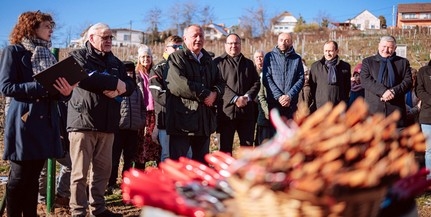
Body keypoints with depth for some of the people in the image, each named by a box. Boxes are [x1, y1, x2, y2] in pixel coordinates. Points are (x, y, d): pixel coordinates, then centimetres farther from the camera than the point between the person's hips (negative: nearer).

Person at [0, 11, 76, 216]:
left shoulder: (48, 56, 18)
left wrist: (65, 92, -6)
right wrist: (42, 86, -19)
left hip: (45, 122, 6)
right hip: (23, 122, -6)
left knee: (33, 177, 9)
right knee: (19, 177, -2)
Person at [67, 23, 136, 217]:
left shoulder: (115, 62, 20)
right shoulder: (78, 56, 2)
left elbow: (130, 85, 11)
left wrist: (119, 89, -12)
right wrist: (115, 82, -14)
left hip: (107, 123, 6)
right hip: (83, 121, -6)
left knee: (103, 169, 11)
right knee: (80, 172, -3)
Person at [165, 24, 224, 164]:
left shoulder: (208, 60, 21)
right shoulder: (176, 58, -3)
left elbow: (219, 83, 18)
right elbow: (177, 84, -18)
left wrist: (215, 94, -7)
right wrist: (204, 94, -15)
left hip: (205, 120, 7)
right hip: (182, 119, -7)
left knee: (202, 162, 13)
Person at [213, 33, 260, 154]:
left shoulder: (249, 63, 18)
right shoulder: (218, 62, 3)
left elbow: (256, 83, 10)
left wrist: (247, 97, -9)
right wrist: (235, 98, -18)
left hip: (246, 111, 4)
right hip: (226, 110, -4)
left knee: (248, 146, 7)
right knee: (226, 148, 3)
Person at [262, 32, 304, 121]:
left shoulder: (297, 59, 10)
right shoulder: (270, 57, 7)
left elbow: (301, 79, 4)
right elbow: (267, 78, -1)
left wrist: (289, 96, -11)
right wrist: (278, 96, -12)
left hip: (292, 103, 1)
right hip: (273, 102, -1)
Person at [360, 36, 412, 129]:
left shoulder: (403, 62, 14)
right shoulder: (368, 62, 11)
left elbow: (408, 82, 3)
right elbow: (365, 80, -4)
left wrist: (393, 91, -15)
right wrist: (383, 91, -18)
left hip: (396, 108, 1)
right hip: (374, 109, -1)